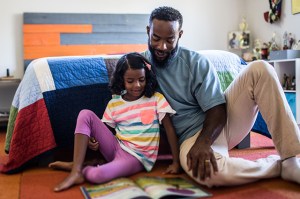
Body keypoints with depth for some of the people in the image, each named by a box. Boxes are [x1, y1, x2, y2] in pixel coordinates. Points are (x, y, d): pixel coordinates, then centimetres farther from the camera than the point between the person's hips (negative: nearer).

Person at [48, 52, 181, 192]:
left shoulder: (156, 99, -5)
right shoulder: (114, 104, 4)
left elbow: (169, 129, -5)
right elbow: (104, 128, 11)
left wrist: (176, 162, -9)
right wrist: (92, 140, -12)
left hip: (137, 157, -4)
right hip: (116, 148, 4)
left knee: (96, 175, -34)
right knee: (86, 114, -14)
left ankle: (76, 166, 2)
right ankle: (76, 172, -16)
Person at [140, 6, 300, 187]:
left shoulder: (197, 62, -4)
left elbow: (217, 109, -10)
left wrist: (203, 142, -29)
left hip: (219, 120, 2)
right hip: (192, 135, -1)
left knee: (259, 69, -21)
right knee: (205, 172, -40)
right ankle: (279, 166, -14)